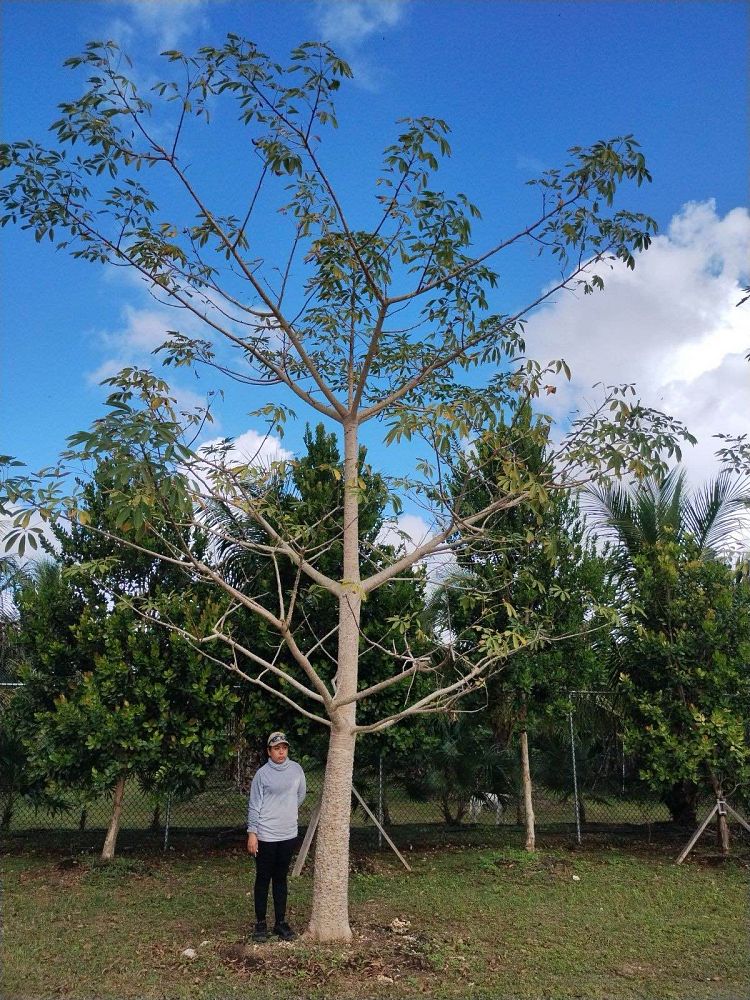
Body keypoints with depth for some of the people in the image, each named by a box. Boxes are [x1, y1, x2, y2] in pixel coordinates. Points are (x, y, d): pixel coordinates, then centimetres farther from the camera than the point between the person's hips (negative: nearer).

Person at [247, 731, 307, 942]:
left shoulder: (296, 769, 2)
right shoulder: (262, 774, -9)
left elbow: (301, 794, 18)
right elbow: (254, 805, -8)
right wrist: (252, 833, -11)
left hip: (288, 834, 3)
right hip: (265, 835, -3)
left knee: (281, 879, 12)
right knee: (263, 879, 6)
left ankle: (280, 922, 20)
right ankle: (260, 923, 16)